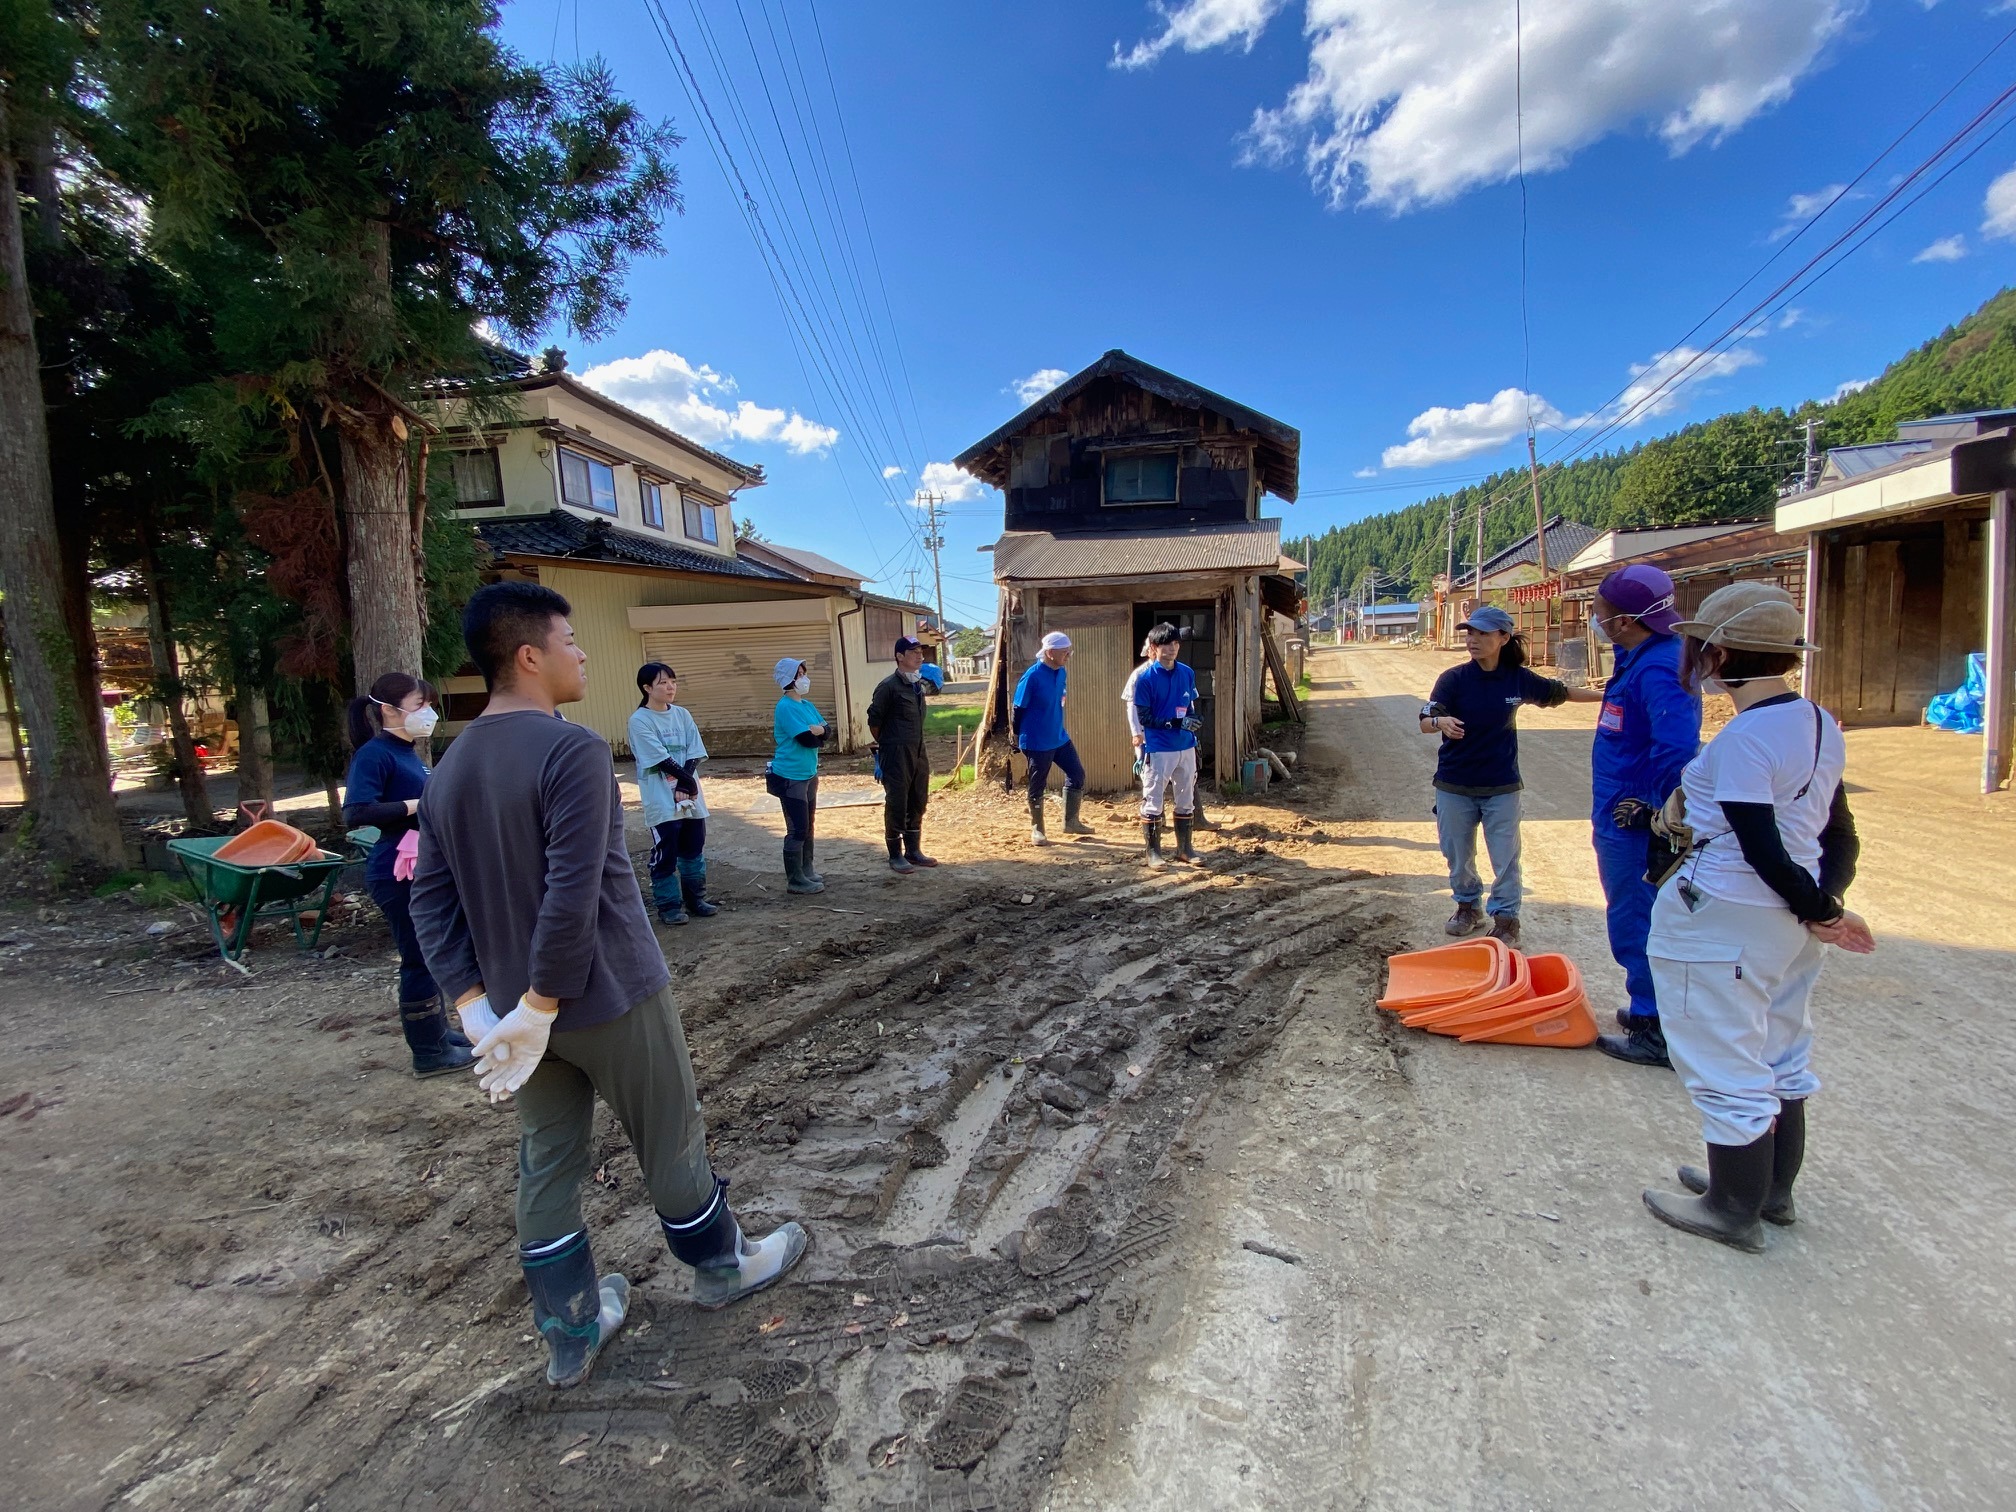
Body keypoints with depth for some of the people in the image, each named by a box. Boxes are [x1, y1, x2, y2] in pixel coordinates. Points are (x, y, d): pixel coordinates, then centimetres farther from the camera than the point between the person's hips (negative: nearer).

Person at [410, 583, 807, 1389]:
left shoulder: (448, 769, 4)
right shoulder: (573, 750, -22)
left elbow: (431, 901, 5)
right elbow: (573, 896, -28)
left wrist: (475, 1005, 3)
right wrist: (540, 1007, -19)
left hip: (517, 1006, 7)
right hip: (611, 995, -7)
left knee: (546, 1165, 17)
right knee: (670, 1142, 14)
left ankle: (570, 1333, 33)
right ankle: (722, 1265, 37)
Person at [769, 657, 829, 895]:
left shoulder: (807, 705, 10)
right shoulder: (786, 707, -16)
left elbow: (825, 733, 4)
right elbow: (806, 739, -22)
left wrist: (815, 731, -14)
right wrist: (817, 732, -3)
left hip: (808, 774, 9)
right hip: (790, 777, -9)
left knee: (808, 826, 16)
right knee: (797, 829, -4)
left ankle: (807, 871, 29)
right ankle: (795, 880, 4)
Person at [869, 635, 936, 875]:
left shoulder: (919, 685, 10)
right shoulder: (889, 686, -13)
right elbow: (874, 718, -8)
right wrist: (882, 745, 3)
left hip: (918, 753, 8)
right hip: (896, 755, -7)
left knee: (917, 803, 13)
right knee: (896, 805, 1)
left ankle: (913, 851, 26)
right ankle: (896, 856, 11)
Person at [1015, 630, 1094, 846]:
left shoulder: (1061, 673, 2)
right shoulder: (1033, 676, -20)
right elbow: (1018, 709, -13)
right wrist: (1017, 738, -5)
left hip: (1060, 737, 8)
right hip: (1037, 743, -7)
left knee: (1077, 774, 10)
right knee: (1037, 786, 5)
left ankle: (1071, 822, 25)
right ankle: (1036, 830, 21)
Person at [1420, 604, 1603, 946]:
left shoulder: (1519, 678, -4)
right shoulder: (1454, 678, -11)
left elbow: (1560, 693, 14)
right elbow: (1425, 722, -19)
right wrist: (1441, 722, -42)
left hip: (1501, 786, 1)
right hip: (1455, 785, 0)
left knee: (1506, 857, 4)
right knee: (1458, 854, 12)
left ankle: (1506, 920, 19)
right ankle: (1468, 906, 35)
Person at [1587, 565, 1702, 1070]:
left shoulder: (1657, 670, -24)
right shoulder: (1642, 658, 9)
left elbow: (1677, 746, -33)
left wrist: (1655, 802, -23)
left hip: (1633, 823, -10)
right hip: (1624, 817, 10)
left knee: (1634, 925, 1)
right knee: (1639, 921, 21)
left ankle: (1654, 1033, 12)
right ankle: (1652, 1009, 36)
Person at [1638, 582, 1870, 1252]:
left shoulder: (1742, 739, -22)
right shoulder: (1820, 724, 6)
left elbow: (1761, 847, -23)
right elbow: (1840, 836, 8)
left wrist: (1819, 911, -10)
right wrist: (1826, 905, 1)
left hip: (1725, 920, -9)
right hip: (1790, 922, 10)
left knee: (1726, 1063, 5)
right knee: (1780, 1057, 21)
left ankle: (1734, 1209, 20)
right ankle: (1772, 1189, 38)